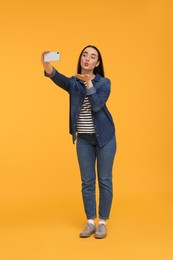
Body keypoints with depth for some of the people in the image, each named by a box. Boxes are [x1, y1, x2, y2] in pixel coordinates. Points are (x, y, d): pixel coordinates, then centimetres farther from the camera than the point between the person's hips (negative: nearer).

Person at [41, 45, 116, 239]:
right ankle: (90, 222, 16)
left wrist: (89, 83, -26)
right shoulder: (73, 82, 0)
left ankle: (103, 222, 13)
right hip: (83, 139, 2)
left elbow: (97, 105, -18)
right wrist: (48, 67, -46)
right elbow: (59, 79, -25)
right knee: (87, 181, 6)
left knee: (104, 180, 3)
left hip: (104, 137, -2)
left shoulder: (104, 82, -3)